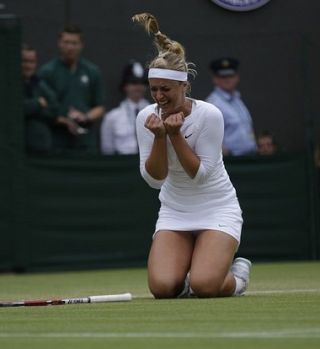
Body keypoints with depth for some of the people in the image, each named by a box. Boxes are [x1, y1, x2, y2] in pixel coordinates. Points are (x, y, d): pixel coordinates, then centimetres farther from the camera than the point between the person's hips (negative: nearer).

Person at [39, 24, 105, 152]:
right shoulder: (47, 71, 1)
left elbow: (100, 108, 13)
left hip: (86, 143, 2)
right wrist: (64, 121, -14)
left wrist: (86, 117, -8)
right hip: (57, 144, -2)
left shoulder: (92, 72, 10)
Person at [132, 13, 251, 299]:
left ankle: (237, 273, 10)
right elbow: (154, 179, -8)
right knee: (162, 287, -21)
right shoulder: (147, 117, -7)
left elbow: (201, 174, -17)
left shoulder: (209, 115, -17)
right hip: (174, 211, 3)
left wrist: (175, 134, -26)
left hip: (217, 209, -3)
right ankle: (189, 266, 15)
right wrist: (159, 137, -24)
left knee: (204, 286, -25)